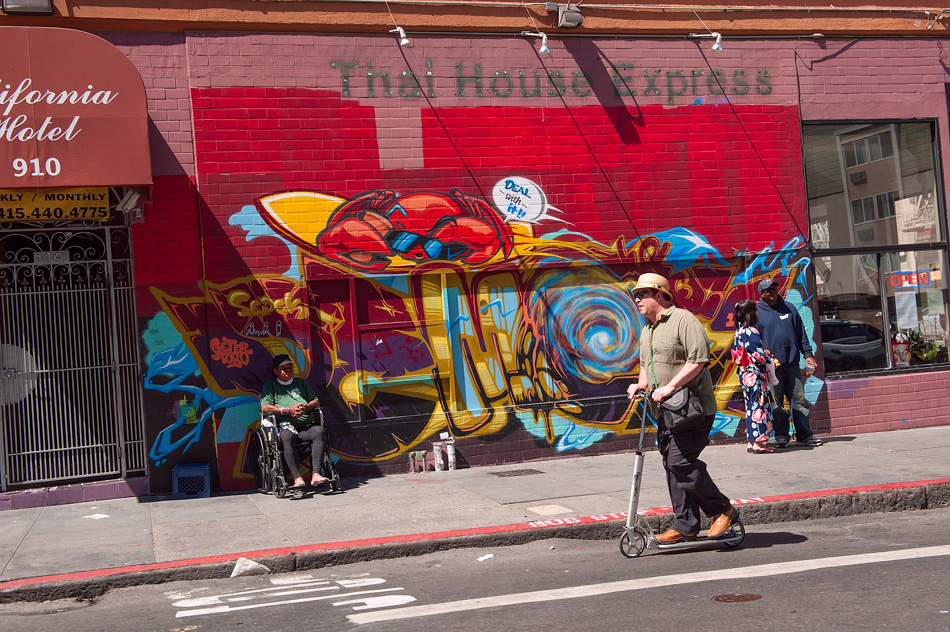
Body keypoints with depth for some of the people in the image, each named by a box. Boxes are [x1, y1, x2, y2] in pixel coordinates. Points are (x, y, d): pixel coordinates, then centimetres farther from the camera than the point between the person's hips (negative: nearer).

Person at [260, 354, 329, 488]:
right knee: (288, 437, -39)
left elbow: (316, 401, 24)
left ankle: (316, 474, -36)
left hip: (306, 425, 3)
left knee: (319, 431, -31)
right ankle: (297, 477, -38)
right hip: (285, 426, -3)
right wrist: (288, 410, -8)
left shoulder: (301, 382, 29)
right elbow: (265, 407, 2)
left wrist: (306, 407, -1)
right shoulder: (270, 385, 17)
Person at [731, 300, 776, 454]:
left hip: (745, 374, 9)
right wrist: (769, 358, 0)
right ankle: (758, 443, -4)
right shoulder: (751, 332, -16)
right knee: (758, 406, -5)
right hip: (755, 375, -9)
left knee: (751, 407, 12)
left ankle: (751, 442, 14)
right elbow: (758, 356, -19)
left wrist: (763, 350, 15)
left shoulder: (739, 331, 11)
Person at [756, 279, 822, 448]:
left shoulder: (789, 308, 13)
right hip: (771, 366, -3)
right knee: (776, 402, -1)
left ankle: (804, 435, 9)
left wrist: (808, 354, 9)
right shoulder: (756, 312, 3)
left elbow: (801, 333, 15)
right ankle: (781, 435, 7)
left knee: (799, 399, 3)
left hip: (792, 363, 3)